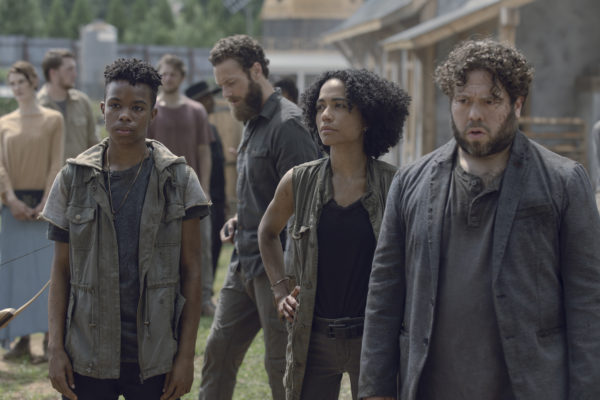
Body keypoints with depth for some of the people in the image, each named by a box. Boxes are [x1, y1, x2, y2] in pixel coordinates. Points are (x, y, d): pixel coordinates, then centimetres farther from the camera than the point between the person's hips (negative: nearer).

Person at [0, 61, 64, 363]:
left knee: (45, 269, -4)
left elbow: (56, 164, -4)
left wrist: (45, 203, -14)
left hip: (43, 204, -3)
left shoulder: (53, 120, 2)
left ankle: (49, 341, -2)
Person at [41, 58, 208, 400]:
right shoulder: (74, 178, 4)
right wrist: (56, 349, -1)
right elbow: (62, 270, 6)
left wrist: (186, 355, -4)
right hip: (88, 356, 1)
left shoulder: (178, 179, 1)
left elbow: (191, 272, 1)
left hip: (155, 357, -1)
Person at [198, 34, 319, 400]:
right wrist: (241, 219, 7)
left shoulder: (288, 124, -16)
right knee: (219, 350, 14)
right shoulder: (253, 121, 14)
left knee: (281, 365, -1)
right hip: (245, 262, 9)